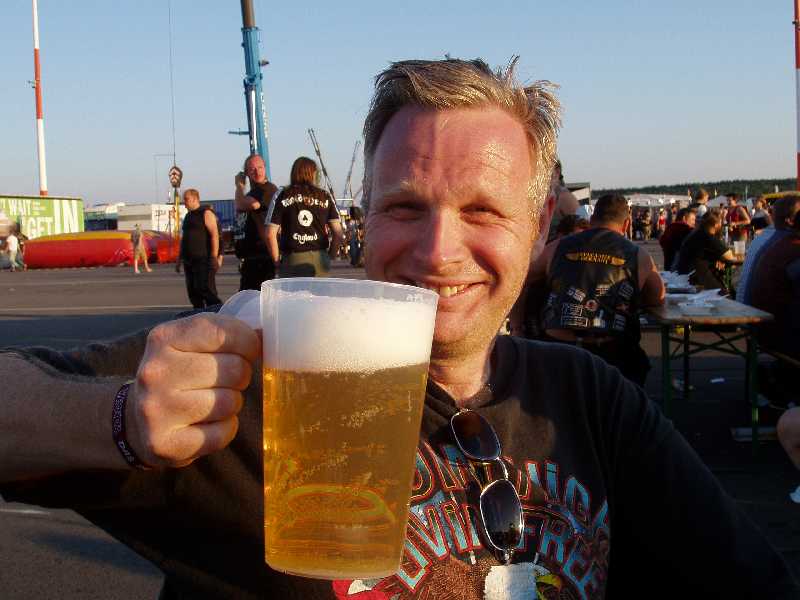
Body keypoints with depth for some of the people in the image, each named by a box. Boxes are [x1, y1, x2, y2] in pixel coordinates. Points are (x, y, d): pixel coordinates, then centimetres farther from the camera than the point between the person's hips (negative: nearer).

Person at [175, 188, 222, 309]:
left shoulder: (206, 213, -6)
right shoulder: (188, 216, 20)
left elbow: (215, 235, -14)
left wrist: (215, 257, -21)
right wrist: (179, 259, 21)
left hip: (204, 260, -8)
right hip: (189, 261, 8)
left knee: (206, 290, -16)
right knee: (193, 292, 6)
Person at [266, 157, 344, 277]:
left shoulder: (282, 196, 2)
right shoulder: (325, 197, 7)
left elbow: (270, 234, -3)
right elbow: (338, 234, 2)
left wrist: (277, 260, 8)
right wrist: (330, 256, 14)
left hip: (292, 262, -2)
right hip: (319, 260, 2)